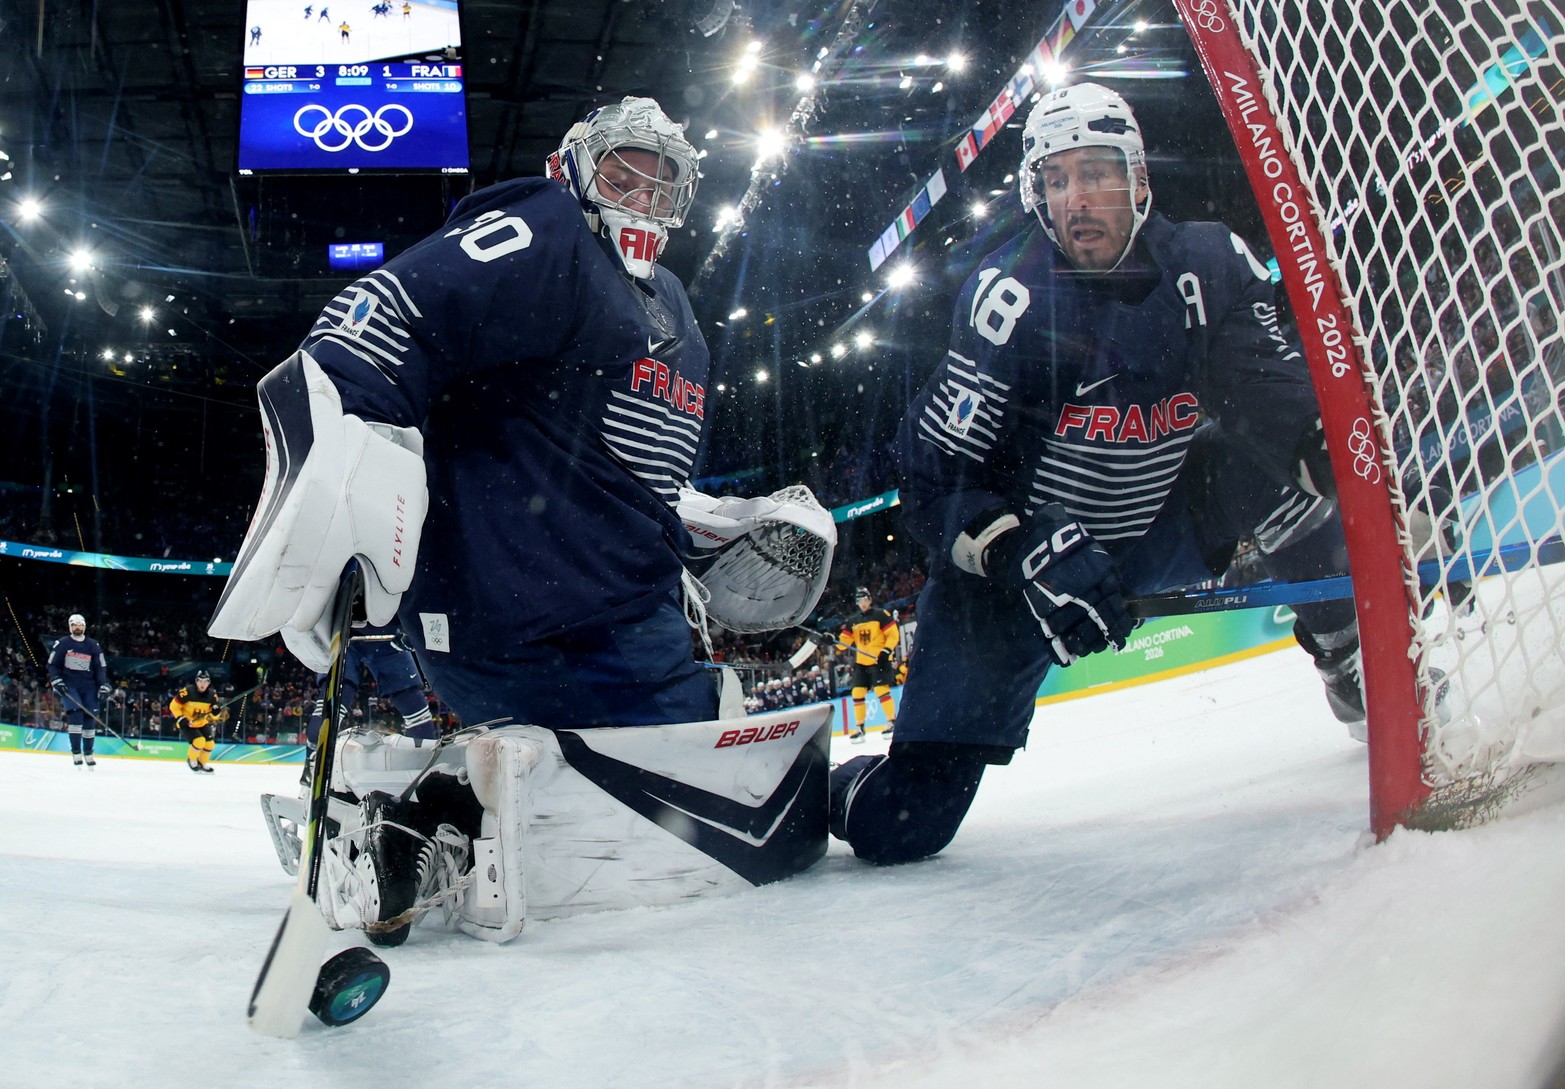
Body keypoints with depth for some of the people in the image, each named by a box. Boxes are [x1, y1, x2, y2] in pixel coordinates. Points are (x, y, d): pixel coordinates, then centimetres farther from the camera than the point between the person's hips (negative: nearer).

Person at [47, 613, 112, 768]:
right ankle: (76, 752, -14)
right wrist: (56, 681, -9)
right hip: (68, 685, -2)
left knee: (90, 718, 0)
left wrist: (104, 686, -1)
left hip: (89, 686, 2)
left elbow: (101, 667, 7)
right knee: (75, 713, -19)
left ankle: (88, 753, 14)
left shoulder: (93, 645, 6)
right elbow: (53, 665, 4)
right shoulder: (62, 644, 2)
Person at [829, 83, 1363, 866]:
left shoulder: (1210, 266, -9)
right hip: (1013, 553, -4)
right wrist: (1031, 556, -34)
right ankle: (825, 788, 21)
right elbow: (935, 477, -19)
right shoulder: (1011, 296, -19)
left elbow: (1286, 394, -4)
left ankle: (1354, 653, 4)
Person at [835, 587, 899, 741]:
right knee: (857, 693, 1)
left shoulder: (881, 615, -3)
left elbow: (893, 634, -7)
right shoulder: (853, 622, 13)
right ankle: (859, 728, 8)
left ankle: (893, 722, -7)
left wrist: (886, 651, -17)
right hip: (860, 662, 6)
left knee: (881, 689, -17)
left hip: (879, 660, -6)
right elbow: (844, 641, 11)